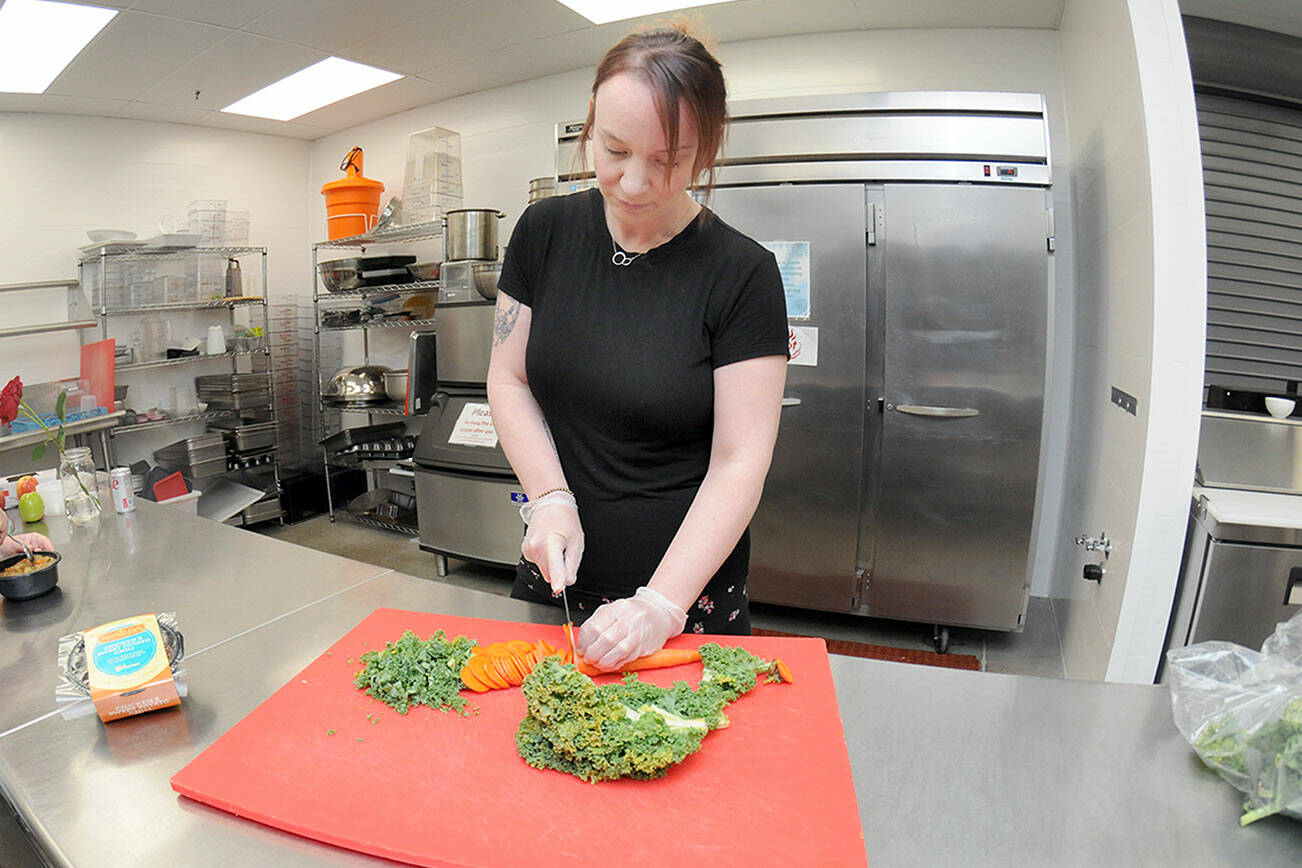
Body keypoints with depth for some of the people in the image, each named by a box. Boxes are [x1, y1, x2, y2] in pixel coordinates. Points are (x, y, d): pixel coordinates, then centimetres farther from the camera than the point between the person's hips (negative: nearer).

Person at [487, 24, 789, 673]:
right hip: (554, 574, 4)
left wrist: (662, 603, -23)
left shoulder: (743, 274, -14)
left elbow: (739, 462, -16)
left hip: (687, 592, -3)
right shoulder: (545, 232, -3)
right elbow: (508, 381, 1)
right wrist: (550, 498, -13)